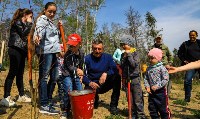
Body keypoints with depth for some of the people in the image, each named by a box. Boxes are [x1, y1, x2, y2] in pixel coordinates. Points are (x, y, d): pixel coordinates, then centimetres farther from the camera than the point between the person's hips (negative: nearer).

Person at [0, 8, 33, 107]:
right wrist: (29, 24, -7)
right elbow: (24, 34, -15)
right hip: (15, 50, -9)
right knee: (12, 73, -12)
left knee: (20, 74, 9)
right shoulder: (17, 22, -3)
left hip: (21, 51, 9)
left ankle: (21, 95, 15)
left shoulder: (23, 24, 23)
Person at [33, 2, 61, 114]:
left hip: (53, 52, 9)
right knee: (44, 77, -7)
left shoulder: (51, 22, 25)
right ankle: (44, 106, -3)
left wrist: (60, 27, 22)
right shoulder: (42, 19, 0)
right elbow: (39, 30, -24)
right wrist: (37, 37, -42)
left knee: (54, 77, 12)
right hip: (45, 51, -9)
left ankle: (48, 100, 26)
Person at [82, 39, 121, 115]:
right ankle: (95, 99, 10)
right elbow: (83, 74, -10)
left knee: (117, 77, -26)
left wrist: (106, 73, -29)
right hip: (92, 85, -2)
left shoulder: (108, 57, -1)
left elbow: (115, 70, -10)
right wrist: (89, 83, -30)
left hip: (105, 84, 2)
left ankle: (113, 105, -12)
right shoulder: (87, 59, -7)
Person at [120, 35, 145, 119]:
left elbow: (134, 64, -18)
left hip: (135, 79, -5)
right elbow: (121, 67, 2)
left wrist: (129, 55, -12)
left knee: (138, 99, -2)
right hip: (127, 79, 5)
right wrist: (124, 57, -8)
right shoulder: (123, 54, 8)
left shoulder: (135, 53, -5)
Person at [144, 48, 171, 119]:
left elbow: (165, 79, -18)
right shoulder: (149, 69, 5)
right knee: (152, 109, 14)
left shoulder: (162, 68, -13)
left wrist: (157, 86, -21)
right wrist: (147, 86, -7)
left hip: (160, 91, -6)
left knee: (163, 109, 6)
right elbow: (146, 79, 8)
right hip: (151, 92, 6)